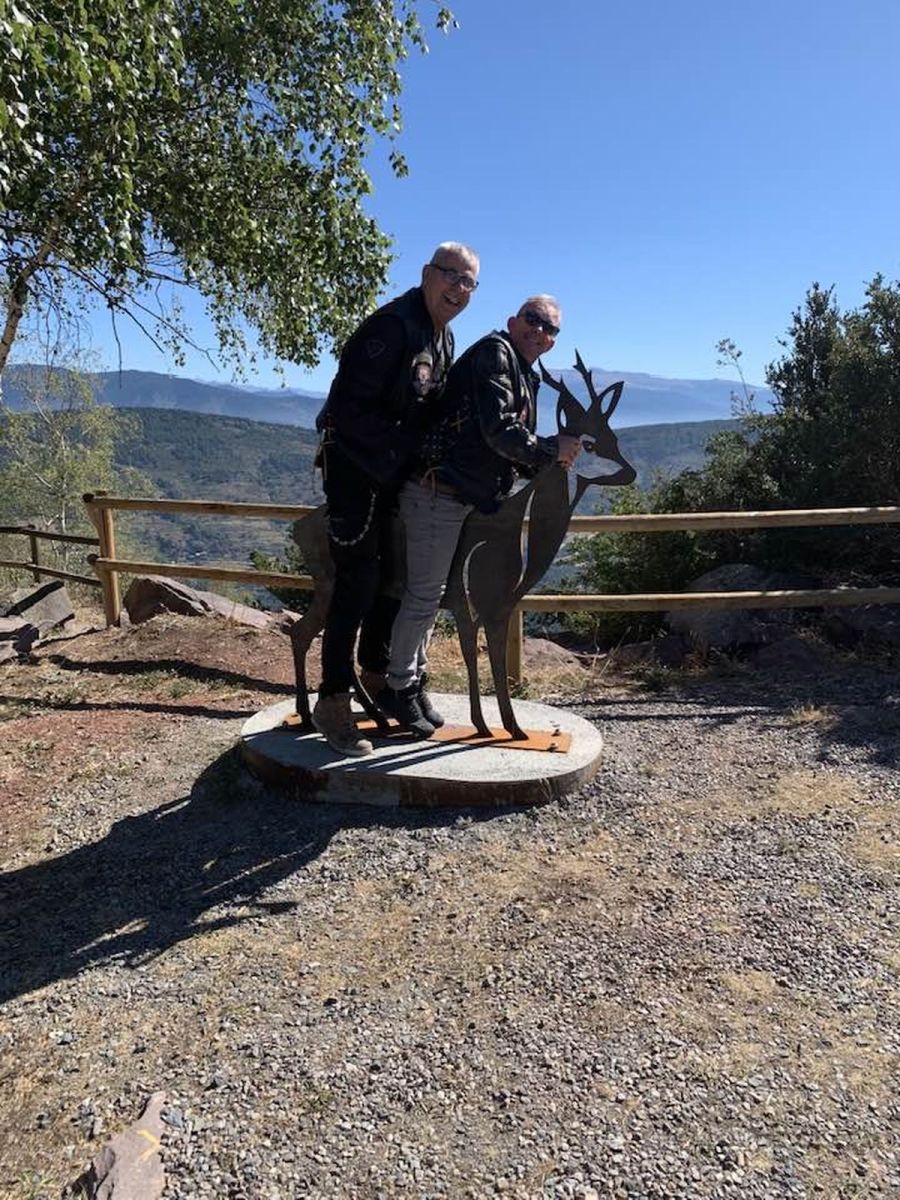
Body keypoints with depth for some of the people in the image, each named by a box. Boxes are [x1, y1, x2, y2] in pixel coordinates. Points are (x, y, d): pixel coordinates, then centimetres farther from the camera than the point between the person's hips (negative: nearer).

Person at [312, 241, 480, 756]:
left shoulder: (443, 339, 12)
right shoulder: (393, 326, -19)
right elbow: (351, 407, -23)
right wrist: (408, 446, -21)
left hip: (397, 472, 9)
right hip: (354, 467, -9)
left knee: (395, 576, 14)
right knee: (359, 582, -10)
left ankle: (375, 673, 31)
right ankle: (333, 702, -2)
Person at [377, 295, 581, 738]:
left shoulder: (526, 378, 21)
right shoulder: (494, 353, -10)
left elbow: (511, 451, 21)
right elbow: (498, 431, -22)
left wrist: (545, 463, 4)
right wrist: (550, 450, -13)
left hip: (460, 497, 10)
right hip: (438, 491, -10)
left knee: (429, 592, 15)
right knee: (424, 593, -4)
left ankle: (414, 681, 27)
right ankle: (398, 687, 9)